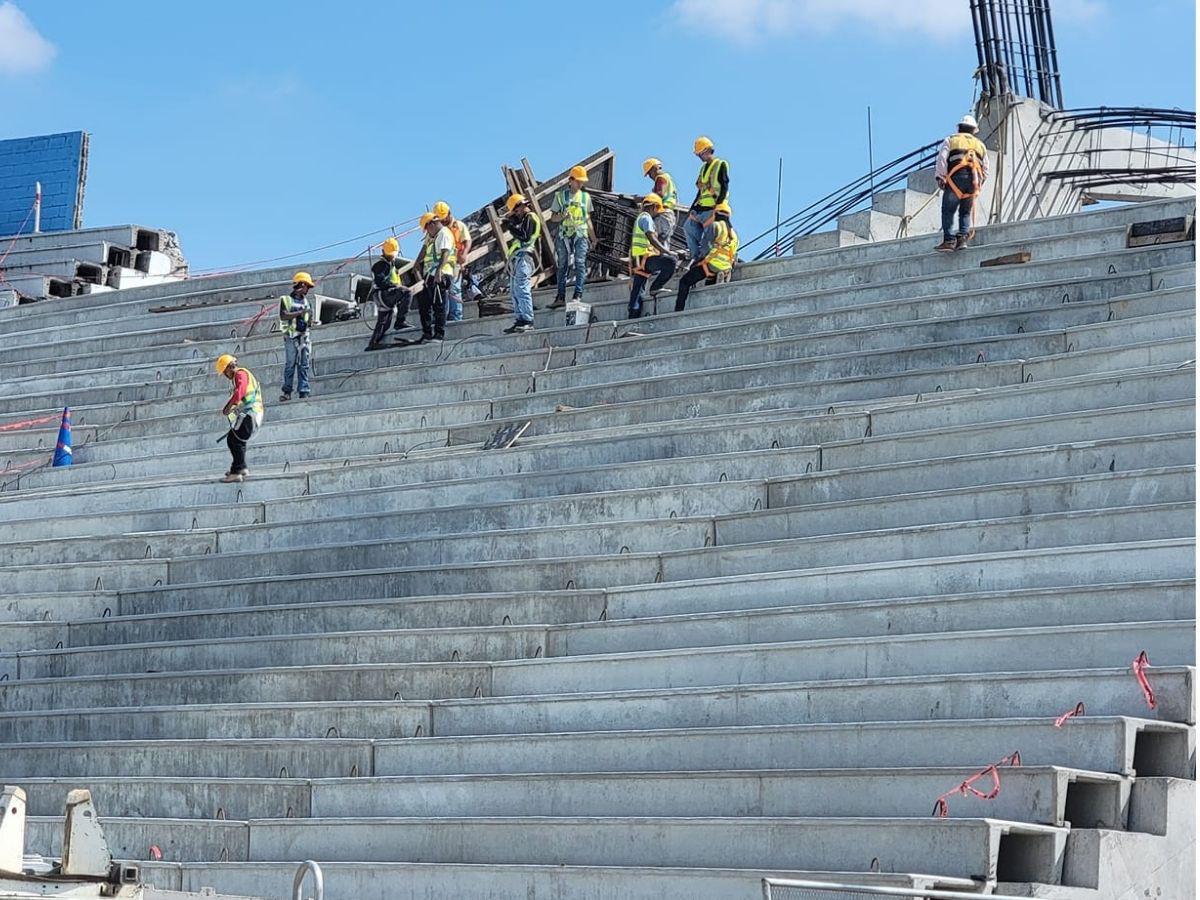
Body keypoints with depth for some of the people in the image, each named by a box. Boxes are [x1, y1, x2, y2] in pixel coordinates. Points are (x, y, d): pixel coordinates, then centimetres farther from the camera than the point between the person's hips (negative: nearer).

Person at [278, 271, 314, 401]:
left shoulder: (306, 301, 19)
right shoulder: (286, 299, 2)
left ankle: (304, 392, -2)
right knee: (290, 365, -4)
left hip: (305, 336, 5)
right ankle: (287, 392, 1)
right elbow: (283, 316, -12)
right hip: (292, 336, -5)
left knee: (304, 365, 0)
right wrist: (301, 312, -16)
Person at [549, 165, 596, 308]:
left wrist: (593, 238, 16)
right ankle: (560, 297, 3)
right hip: (564, 235, 0)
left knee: (580, 263, -12)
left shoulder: (586, 197, 14)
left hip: (581, 235, 0)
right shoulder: (560, 195, 8)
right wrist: (562, 216, -13)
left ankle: (578, 295, -15)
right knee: (562, 265, 1)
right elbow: (552, 217, 8)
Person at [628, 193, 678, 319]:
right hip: (645, 258, -10)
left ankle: (633, 317, 10)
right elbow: (651, 239, -20)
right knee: (670, 261, -25)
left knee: (637, 291, 10)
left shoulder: (639, 218, 26)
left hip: (638, 260, 10)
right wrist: (667, 251, -20)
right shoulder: (646, 218, -7)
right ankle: (655, 287, -19)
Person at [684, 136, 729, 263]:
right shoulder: (704, 168, 22)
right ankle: (696, 256, 2)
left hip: (713, 208, -9)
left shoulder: (721, 165, -4)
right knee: (688, 227, 1)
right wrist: (693, 207, 20)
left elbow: (724, 187, -12)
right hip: (701, 207, 9)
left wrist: (718, 205, -20)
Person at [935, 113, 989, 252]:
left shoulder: (951, 140, 18)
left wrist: (940, 177, 2)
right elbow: (985, 169, 21)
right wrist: (979, 185, 25)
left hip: (956, 176, -3)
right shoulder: (980, 144, 28)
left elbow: (942, 159, 3)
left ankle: (949, 240, -13)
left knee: (948, 210, -2)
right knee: (966, 211, 13)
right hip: (974, 179, 3)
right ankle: (963, 237, -5)